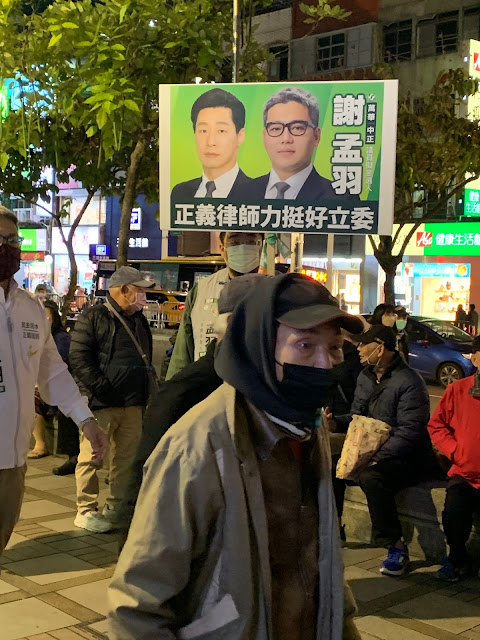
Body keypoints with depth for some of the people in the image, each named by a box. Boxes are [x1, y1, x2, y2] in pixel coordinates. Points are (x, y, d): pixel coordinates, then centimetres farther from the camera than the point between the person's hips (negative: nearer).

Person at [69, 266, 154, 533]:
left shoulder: (139, 321, 19)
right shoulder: (93, 317, -5)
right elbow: (79, 358, -12)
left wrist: (145, 394, 16)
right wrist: (101, 389, -18)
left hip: (133, 404, 7)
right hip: (101, 402, -7)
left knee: (127, 457, 9)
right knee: (92, 456, -4)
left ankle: (116, 507, 21)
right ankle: (86, 510, 6)